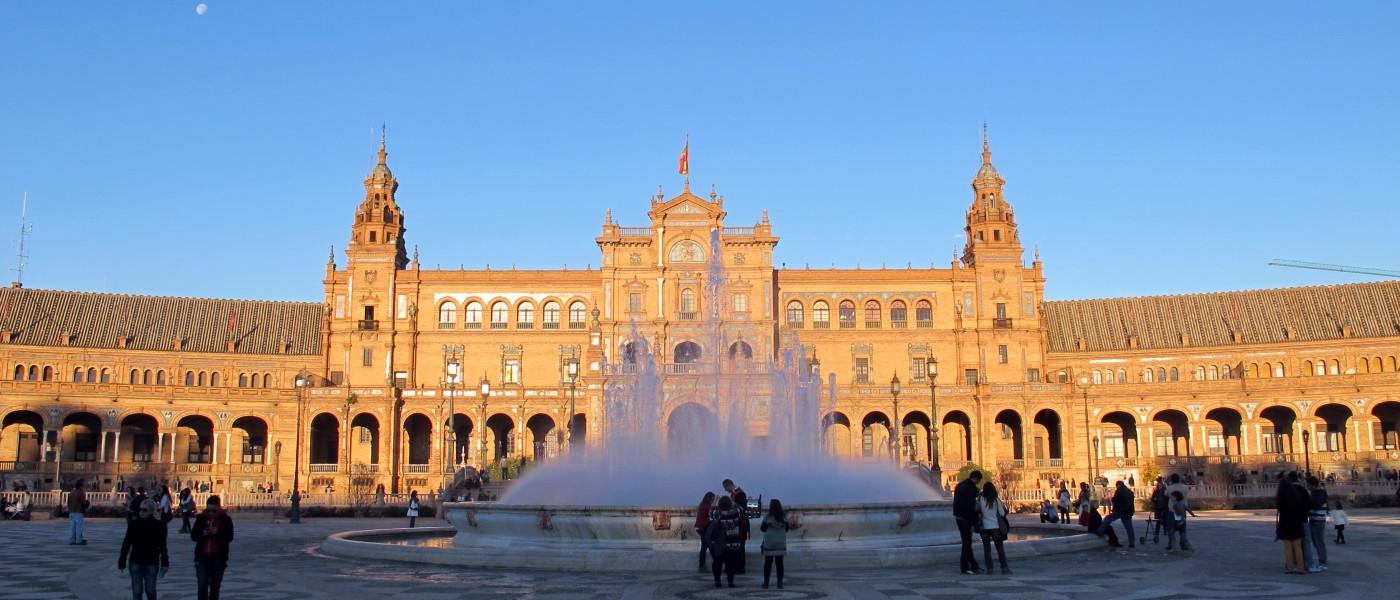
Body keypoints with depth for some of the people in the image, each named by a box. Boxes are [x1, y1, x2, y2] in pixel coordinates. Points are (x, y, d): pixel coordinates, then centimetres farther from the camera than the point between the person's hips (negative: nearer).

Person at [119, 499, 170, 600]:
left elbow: (162, 546, -2)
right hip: (136, 562, 1)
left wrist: (165, 563, -5)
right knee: (136, 591, 1)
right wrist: (122, 561, 0)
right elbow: (127, 543, 1)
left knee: (150, 590, 7)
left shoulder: (158, 525, -5)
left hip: (152, 563, -1)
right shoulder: (133, 524, -3)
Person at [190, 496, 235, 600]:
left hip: (218, 558, -1)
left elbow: (230, 537, -8)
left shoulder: (226, 519, -1)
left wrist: (217, 532, -23)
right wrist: (203, 533, -18)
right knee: (202, 585, -6)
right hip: (202, 557, 1)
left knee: (215, 587, 7)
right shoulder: (201, 518, 5)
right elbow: (193, 535, 3)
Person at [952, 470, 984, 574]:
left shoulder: (960, 485, 11)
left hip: (958, 517, 9)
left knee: (967, 541, 14)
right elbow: (971, 507, -20)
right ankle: (964, 567, 1)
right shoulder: (971, 488, -17)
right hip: (966, 519, -9)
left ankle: (974, 565, 22)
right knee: (967, 542, -2)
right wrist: (973, 522, -18)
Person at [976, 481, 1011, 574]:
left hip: (984, 527, 0)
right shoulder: (996, 500, -4)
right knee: (1000, 548, 7)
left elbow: (977, 510, 0)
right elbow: (1002, 513, -1)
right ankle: (1004, 568, 3)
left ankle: (989, 568, 3)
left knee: (987, 548, 6)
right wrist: (1003, 507, 17)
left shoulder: (980, 499, -6)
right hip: (995, 527, 0)